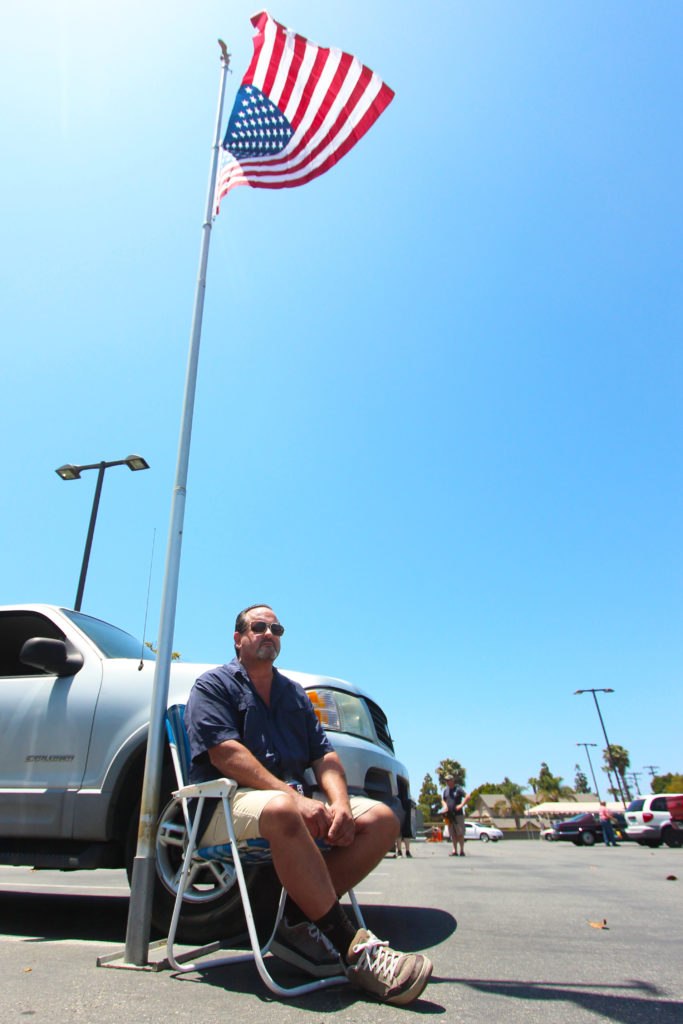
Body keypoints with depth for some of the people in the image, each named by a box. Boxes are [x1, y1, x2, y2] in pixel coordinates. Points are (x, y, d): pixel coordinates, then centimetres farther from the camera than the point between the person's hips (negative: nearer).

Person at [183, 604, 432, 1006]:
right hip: (227, 803, -6)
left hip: (295, 799, 7)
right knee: (281, 810, -39)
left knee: (382, 819, -11)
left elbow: (325, 756, 13)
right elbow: (226, 753, -12)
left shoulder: (295, 694, 22)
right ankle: (352, 947, -28)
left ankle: (300, 922, -17)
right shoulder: (213, 684, 4)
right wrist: (294, 797, -22)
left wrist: (340, 804, -9)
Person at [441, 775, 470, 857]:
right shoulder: (445, 790, 13)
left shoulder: (458, 789, -5)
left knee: (460, 833, -3)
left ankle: (462, 850, 4)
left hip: (458, 814, -5)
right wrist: (445, 806, 2)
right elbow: (443, 800, 22)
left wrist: (461, 805, -17)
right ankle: (455, 851, 10)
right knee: (453, 834, 6)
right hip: (449, 815, 5)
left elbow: (467, 796, -11)